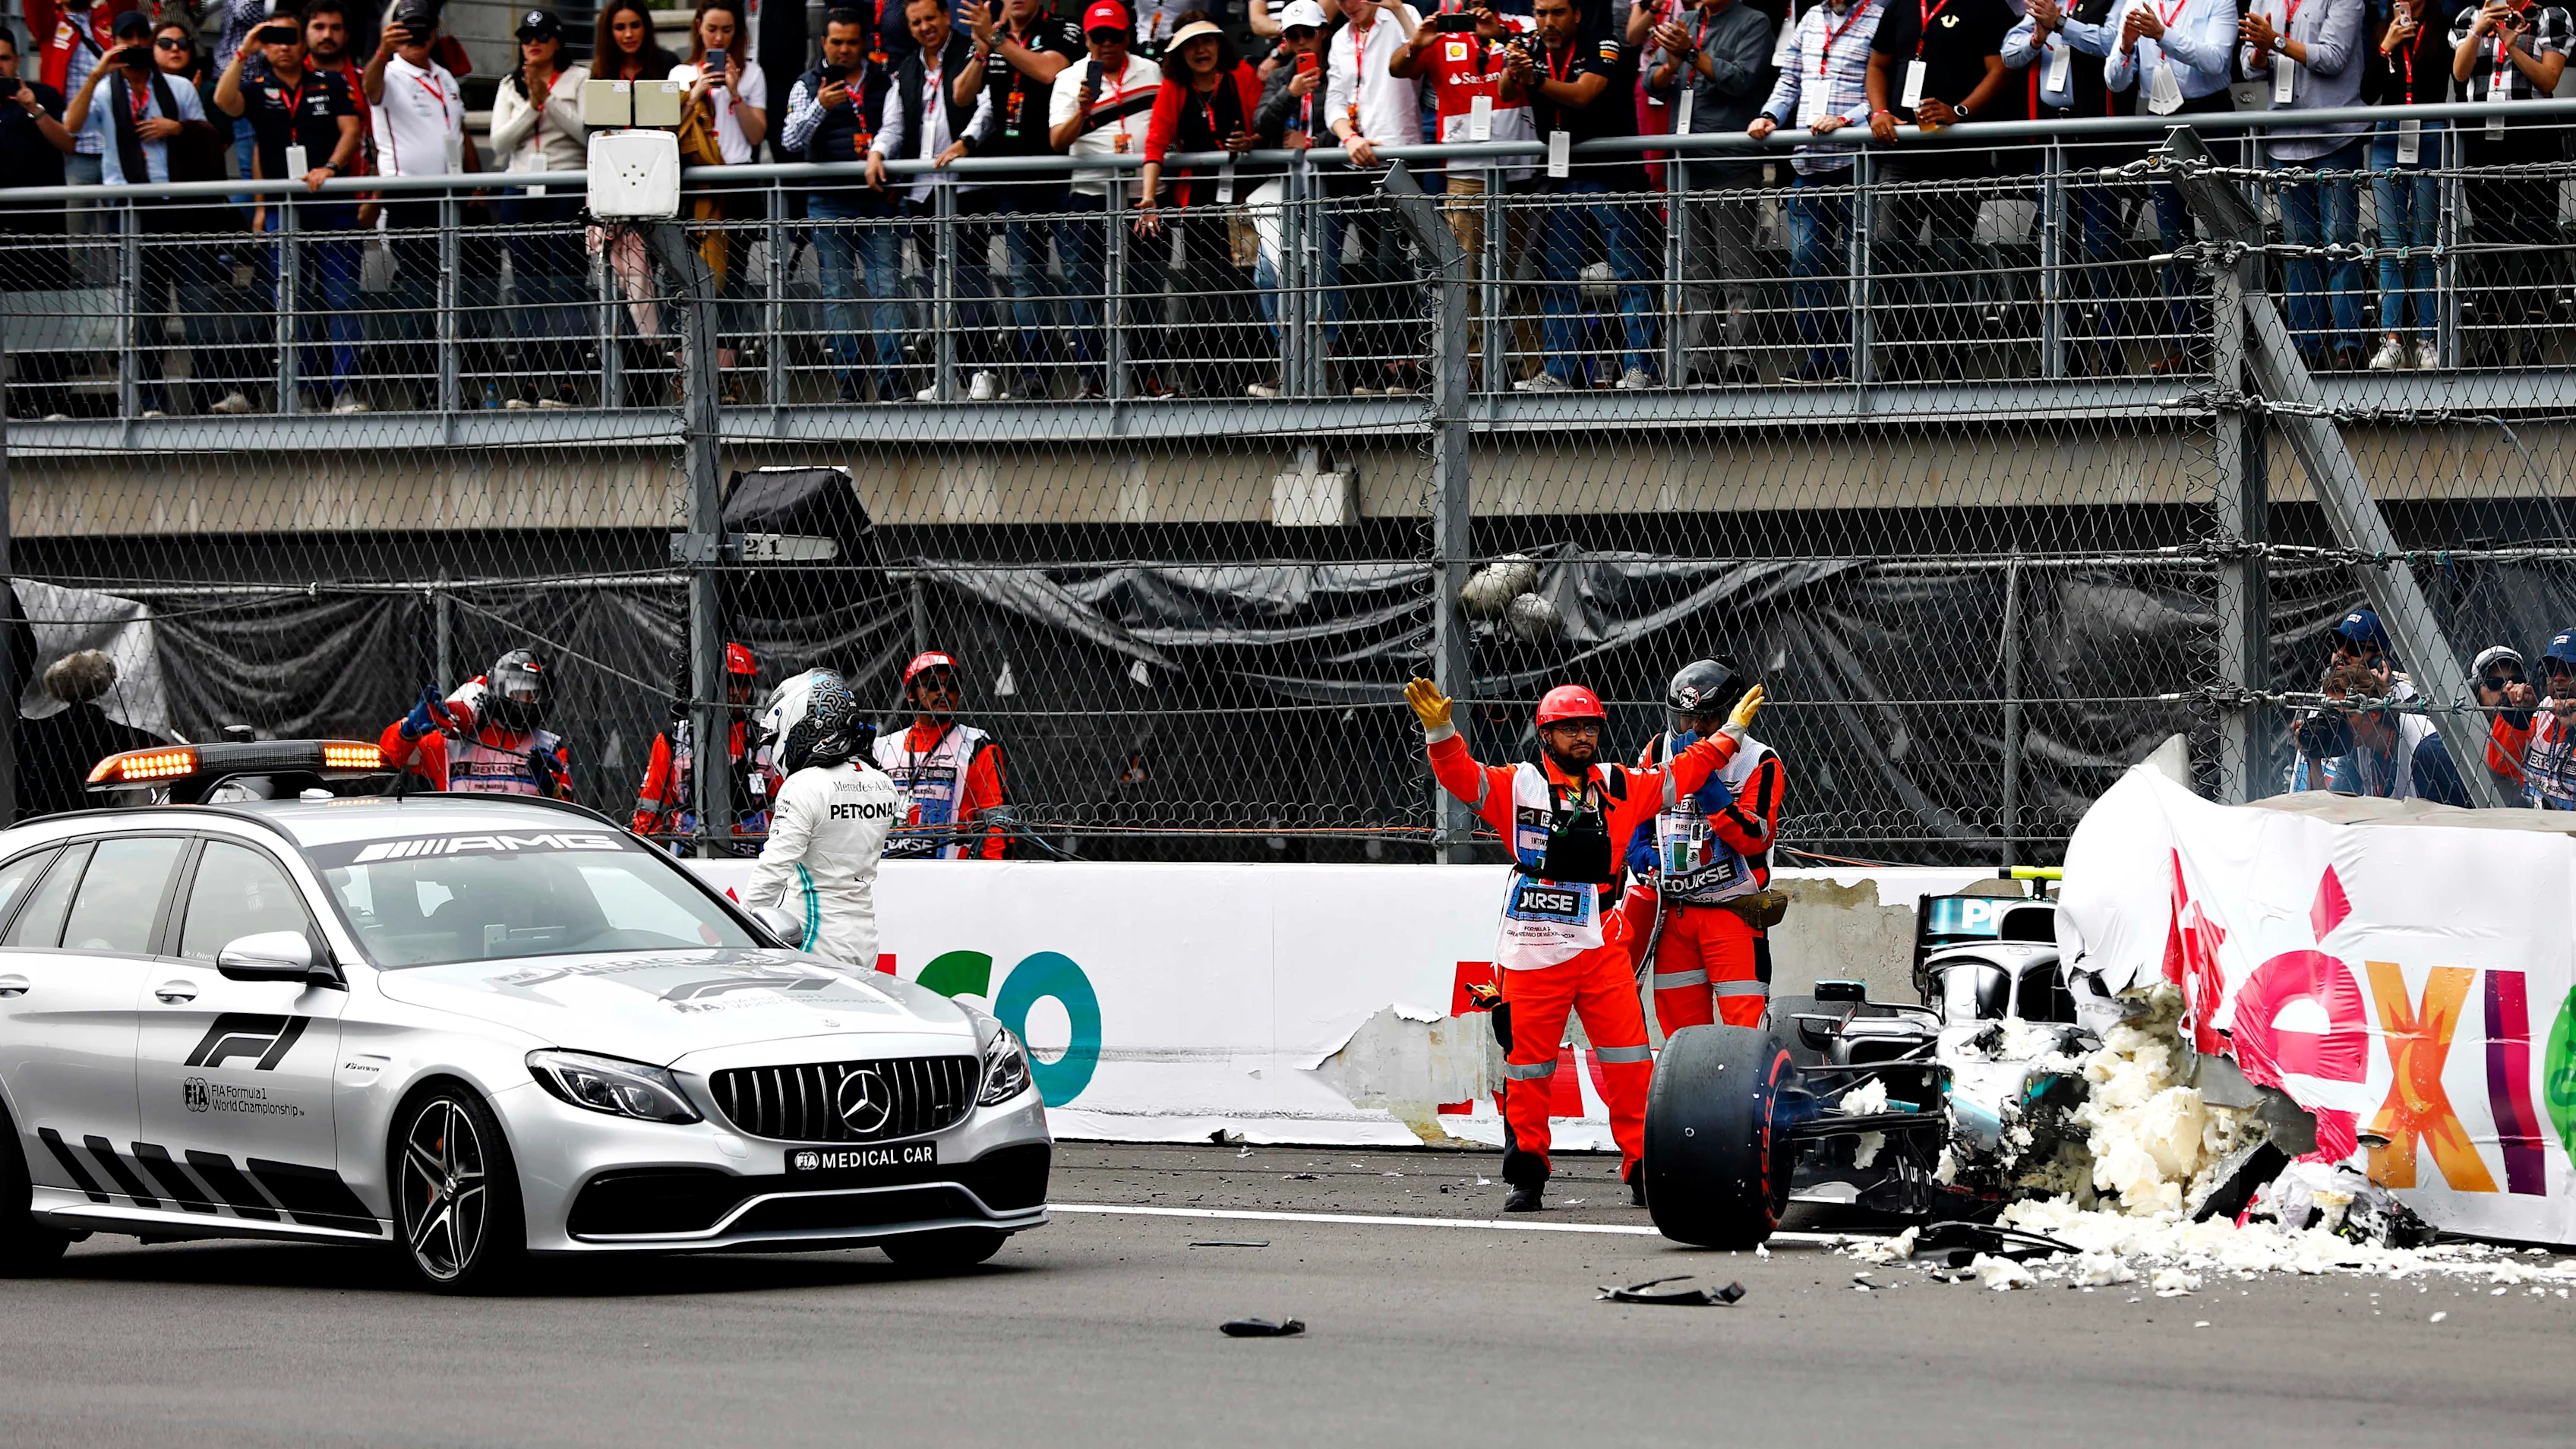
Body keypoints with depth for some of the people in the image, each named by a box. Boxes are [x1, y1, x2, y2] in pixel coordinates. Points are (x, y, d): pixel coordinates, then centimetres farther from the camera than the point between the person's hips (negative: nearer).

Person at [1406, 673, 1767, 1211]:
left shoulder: (1621, 787, 13)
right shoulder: (1516, 785, 3)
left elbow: (1682, 776, 23)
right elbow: (1461, 776, -9)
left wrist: (1730, 733, 21)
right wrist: (1440, 731, -26)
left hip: (1603, 945, 2)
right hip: (1533, 949, -2)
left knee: (1630, 1060, -2)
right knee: (1528, 1064, 2)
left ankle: (1644, 1167, 6)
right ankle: (1526, 1176, 13)